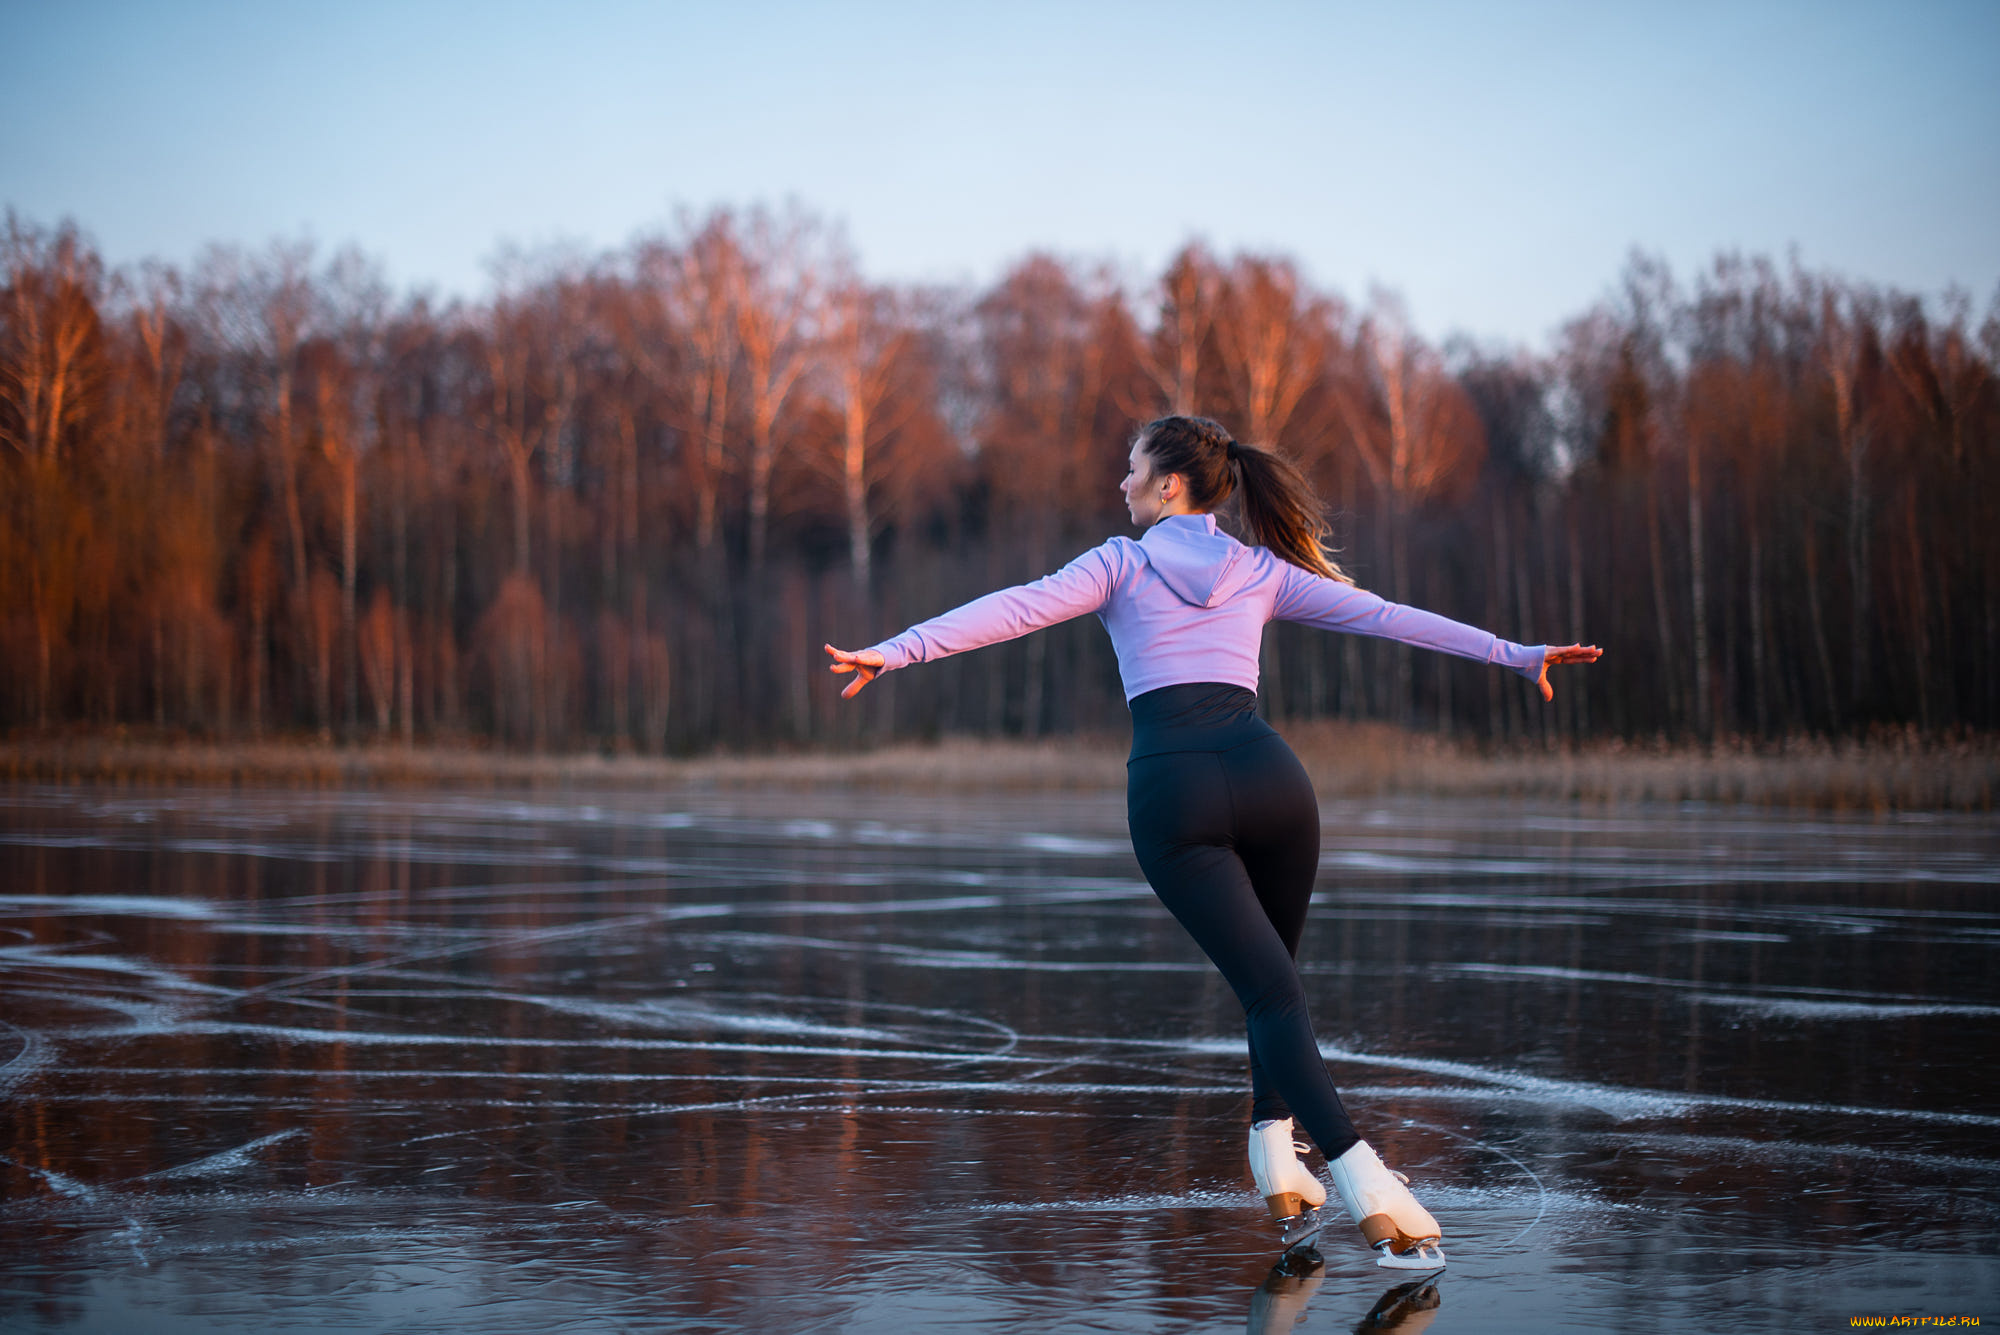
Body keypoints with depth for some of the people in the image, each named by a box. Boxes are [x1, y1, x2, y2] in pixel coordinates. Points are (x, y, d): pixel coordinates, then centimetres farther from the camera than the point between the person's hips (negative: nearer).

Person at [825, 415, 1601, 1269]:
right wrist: (1514, 654, 19)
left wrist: (893, 652, -4)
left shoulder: (1121, 564, 14)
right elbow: (1386, 617, 17)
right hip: (1265, 773, 2)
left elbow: (1010, 611, 1)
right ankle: (1276, 1154, 11)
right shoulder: (1261, 572, 21)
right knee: (1274, 970, 25)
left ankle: (1364, 1184, -23)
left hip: (1169, 789, -2)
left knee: (1271, 991, -8)